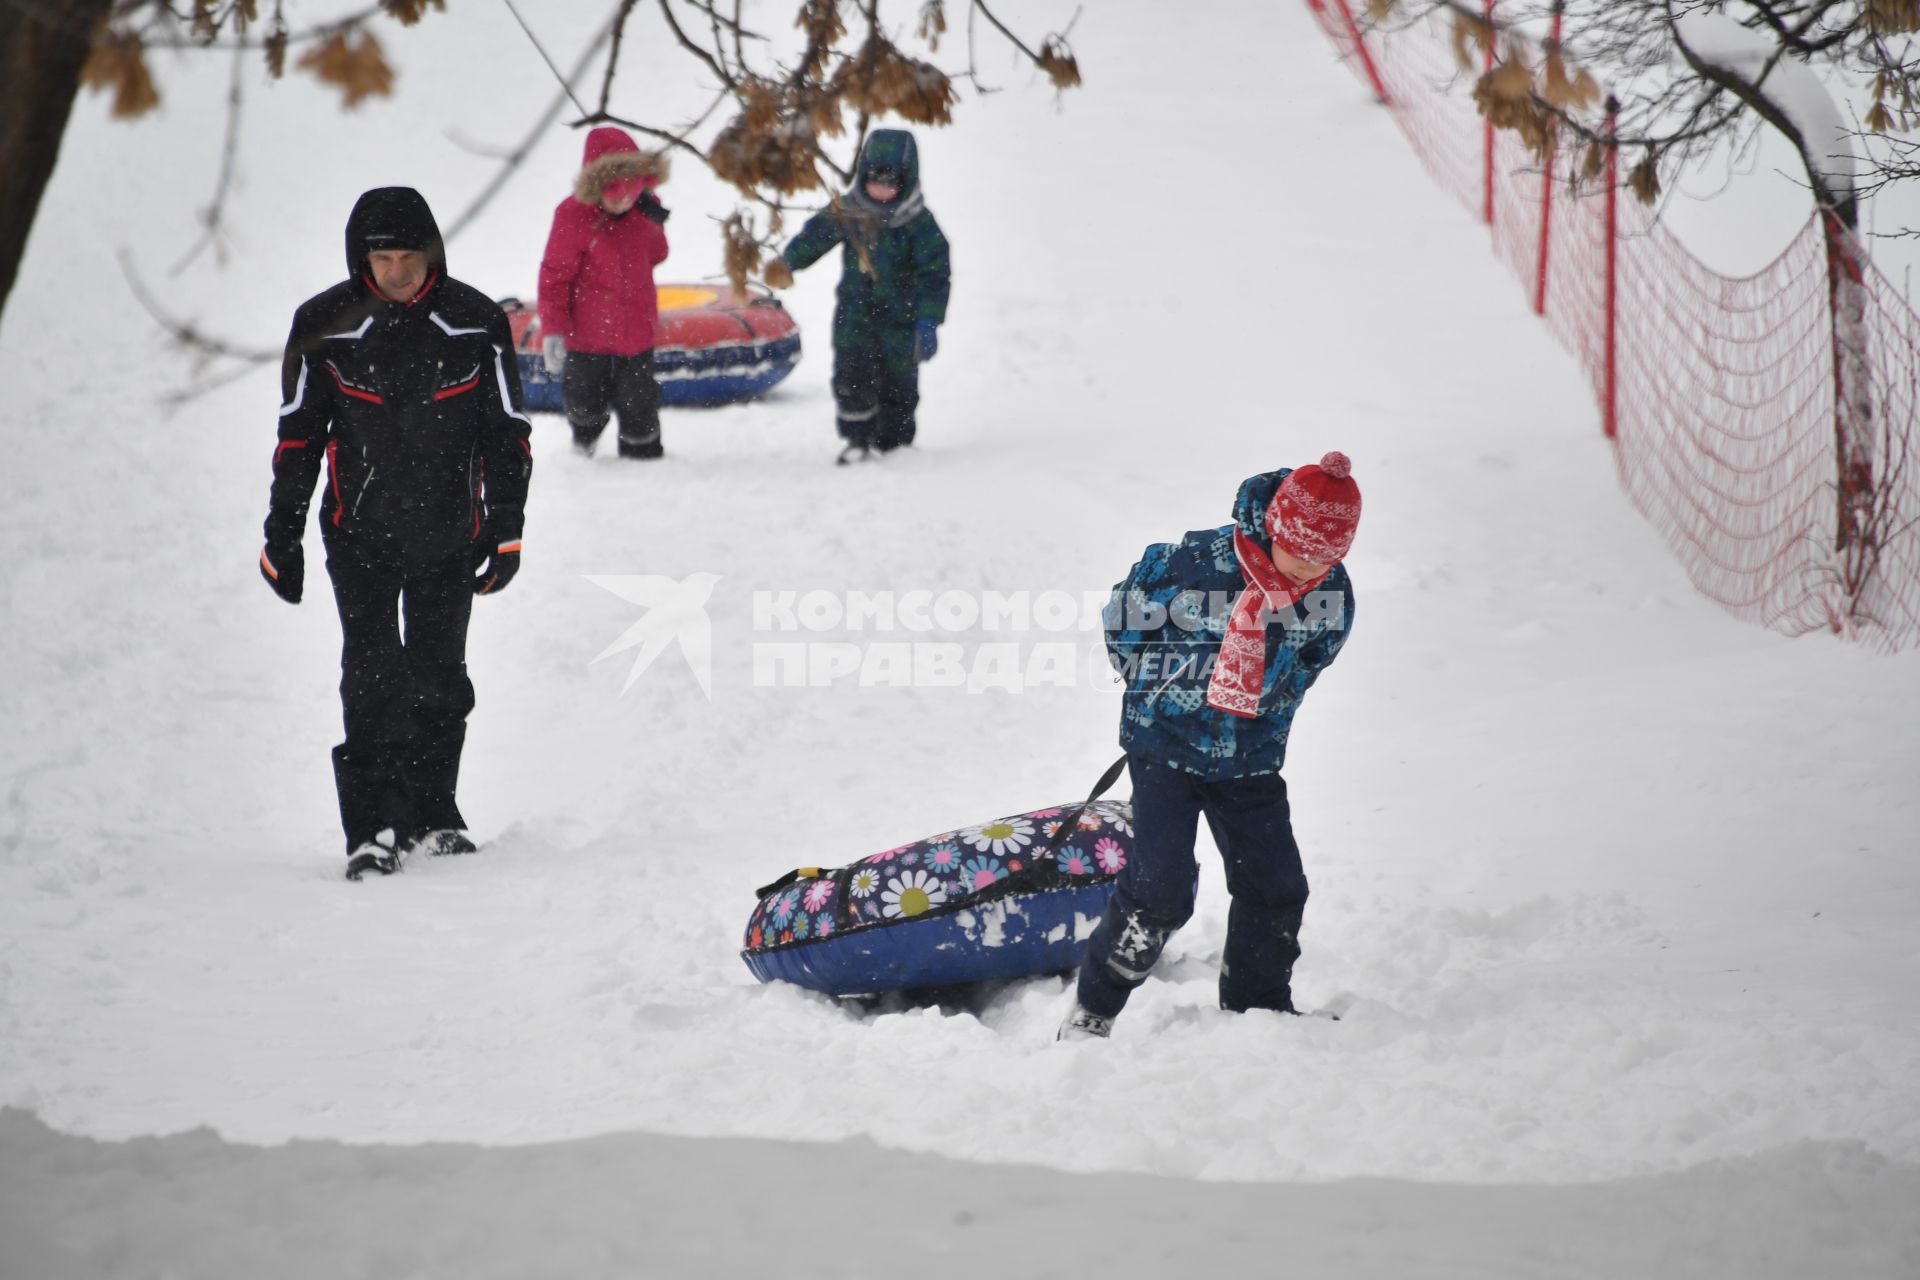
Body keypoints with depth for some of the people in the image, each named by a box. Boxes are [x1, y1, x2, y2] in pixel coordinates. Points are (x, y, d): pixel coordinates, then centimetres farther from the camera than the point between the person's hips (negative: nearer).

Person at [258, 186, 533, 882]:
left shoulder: (475, 322, -2)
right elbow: (298, 435, 4)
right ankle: (374, 826, -9)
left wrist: (506, 527, 1)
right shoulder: (323, 324, -4)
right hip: (360, 531, -1)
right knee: (373, 674, -10)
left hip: (449, 533, 1)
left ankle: (431, 812, 21)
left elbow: (508, 431, 6)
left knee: (439, 678, 7)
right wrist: (281, 533, 4)